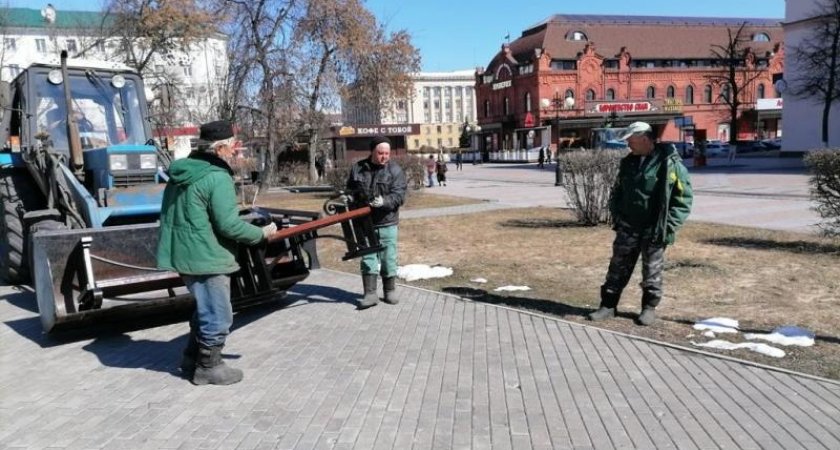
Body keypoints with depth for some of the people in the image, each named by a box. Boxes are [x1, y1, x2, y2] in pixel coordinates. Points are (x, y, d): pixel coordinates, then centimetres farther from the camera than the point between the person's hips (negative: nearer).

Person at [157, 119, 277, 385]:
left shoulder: (181, 172, 11)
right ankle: (208, 367, 18)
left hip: (184, 254, 10)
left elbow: (174, 214, 19)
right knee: (217, 316, 5)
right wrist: (262, 234, -8)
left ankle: (192, 359, 34)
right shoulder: (217, 177, -19)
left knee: (206, 309, 24)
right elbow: (228, 224, -22)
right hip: (206, 257, -10)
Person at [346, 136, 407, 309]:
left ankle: (390, 291, 22)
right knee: (368, 258, 2)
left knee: (388, 258, 7)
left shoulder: (395, 170, -4)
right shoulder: (358, 168, 4)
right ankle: (370, 294, 5)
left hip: (387, 223, -2)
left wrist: (384, 201, -31)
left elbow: (399, 196, -14)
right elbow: (350, 190, 17)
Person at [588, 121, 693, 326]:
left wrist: (669, 225, -14)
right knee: (618, 268, 9)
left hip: (653, 230, -5)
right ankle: (608, 305, 18)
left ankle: (649, 307, 23)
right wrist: (616, 215, 7)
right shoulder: (628, 162, 7)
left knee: (652, 271, 7)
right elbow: (617, 192, 19)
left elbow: (684, 197, -10)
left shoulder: (670, 163, -11)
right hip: (627, 227, 5)